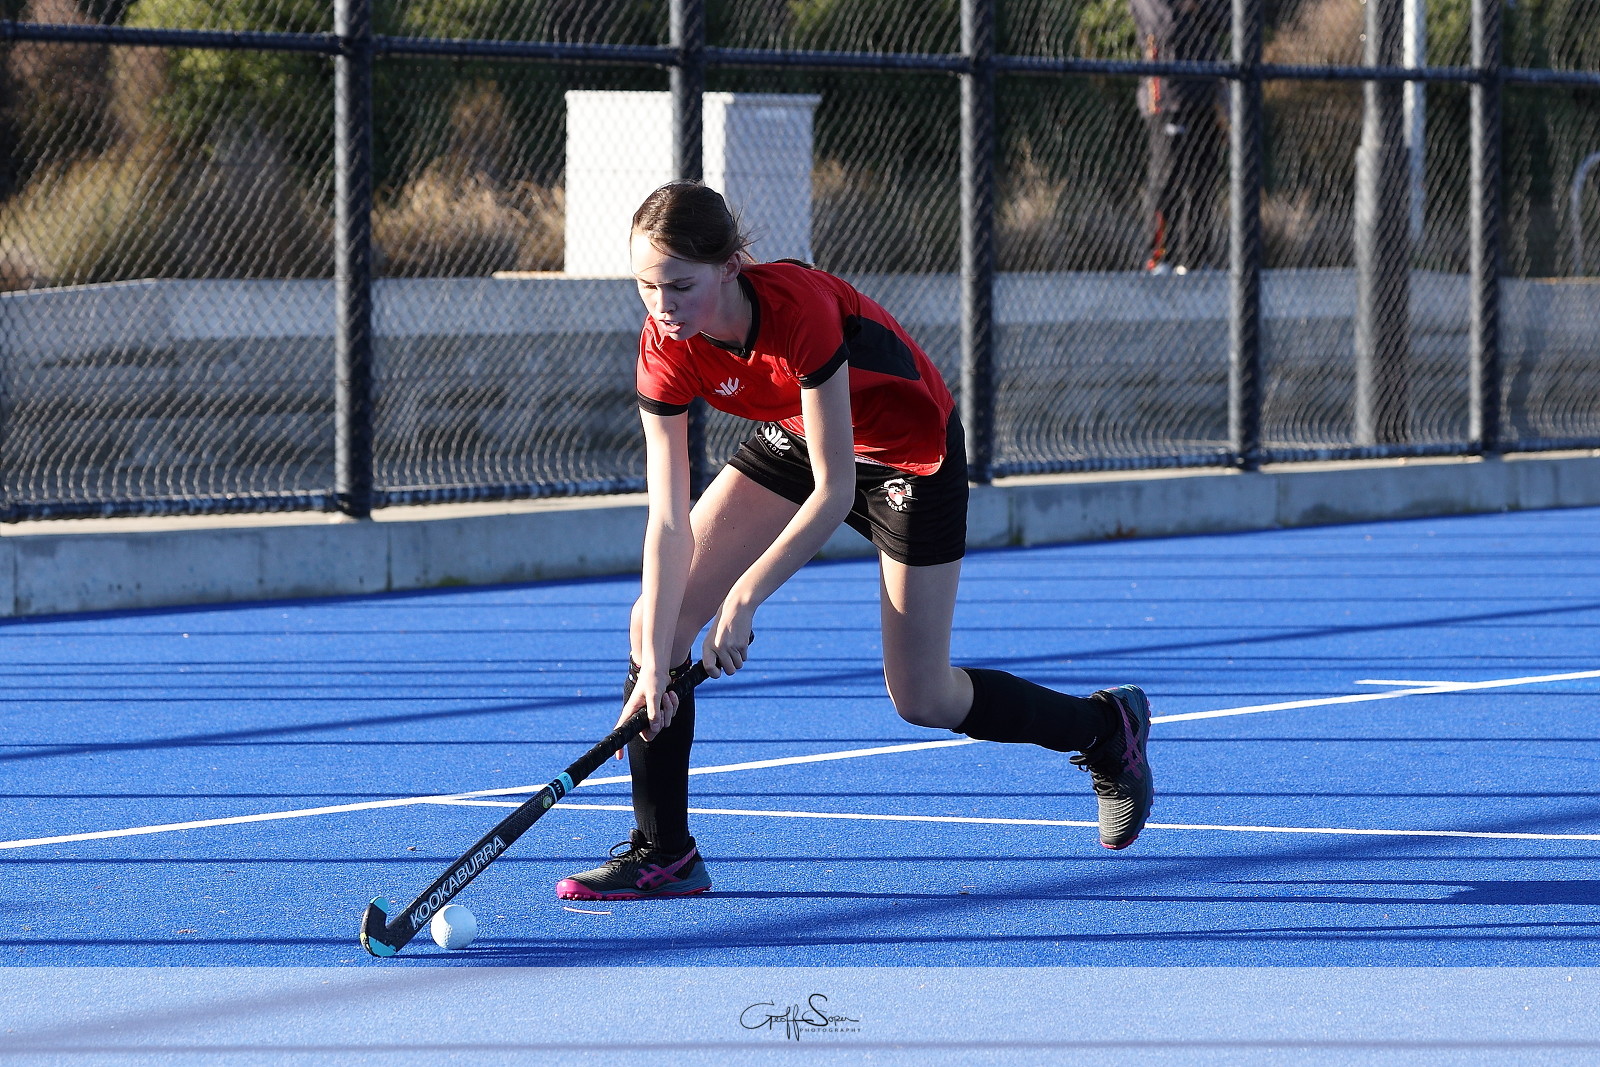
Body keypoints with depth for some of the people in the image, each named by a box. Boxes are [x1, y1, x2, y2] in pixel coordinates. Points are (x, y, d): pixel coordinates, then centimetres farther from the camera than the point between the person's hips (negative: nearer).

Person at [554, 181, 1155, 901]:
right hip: (792, 439, 5)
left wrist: (744, 598, -35)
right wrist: (655, 659, -31)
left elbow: (835, 491, -34)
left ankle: (1109, 726, 26)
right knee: (655, 621, -10)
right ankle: (662, 852, -1)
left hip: (907, 455, -5)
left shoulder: (799, 309, -39)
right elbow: (668, 520, -22)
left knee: (921, 699, 0)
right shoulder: (666, 348, -23)